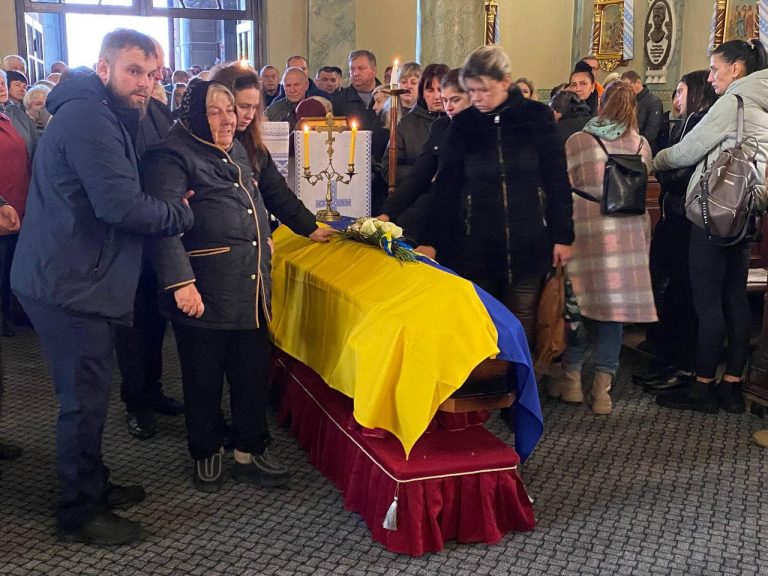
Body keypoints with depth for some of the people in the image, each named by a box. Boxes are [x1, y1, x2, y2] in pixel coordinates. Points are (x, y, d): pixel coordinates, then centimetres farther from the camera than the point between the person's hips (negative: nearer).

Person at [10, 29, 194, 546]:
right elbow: (120, 205, -26)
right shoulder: (86, 117, -18)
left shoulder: (105, 116, 16)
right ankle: (79, 514, 15)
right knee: (85, 399, 0)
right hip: (70, 284, -10)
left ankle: (94, 486, 36)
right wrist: (183, 213, -12)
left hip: (77, 279, 10)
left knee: (89, 393, 20)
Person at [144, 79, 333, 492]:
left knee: (253, 373, 11)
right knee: (204, 379, 8)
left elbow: (275, 192, 31)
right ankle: (206, 454, 26)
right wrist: (180, 282, -29)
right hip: (203, 295, -7)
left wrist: (309, 227, 28)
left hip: (252, 290, 7)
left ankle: (250, 453, 25)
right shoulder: (173, 155, -10)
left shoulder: (239, 151, 17)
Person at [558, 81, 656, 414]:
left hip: (586, 233, -2)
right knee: (614, 306, 6)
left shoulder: (577, 142, -3)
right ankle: (602, 387, 9)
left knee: (579, 302, 9)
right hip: (629, 235, 2)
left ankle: (572, 378, 17)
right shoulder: (641, 145, 5)